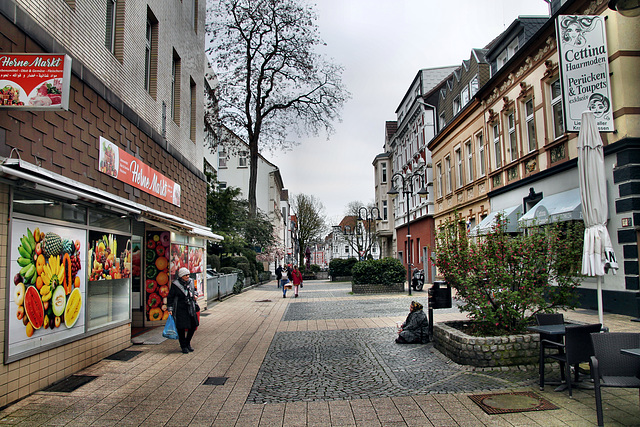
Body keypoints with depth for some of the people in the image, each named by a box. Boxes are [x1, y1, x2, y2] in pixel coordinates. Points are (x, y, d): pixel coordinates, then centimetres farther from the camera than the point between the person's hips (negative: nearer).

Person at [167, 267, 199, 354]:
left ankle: (187, 343, 27)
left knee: (193, 325, 7)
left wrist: (195, 295, 4)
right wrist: (170, 309, -8)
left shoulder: (190, 282, 6)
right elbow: (170, 297, -4)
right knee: (181, 328, 1)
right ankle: (183, 346, 17)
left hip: (191, 308, 5)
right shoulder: (175, 284, -9)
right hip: (180, 309, -5)